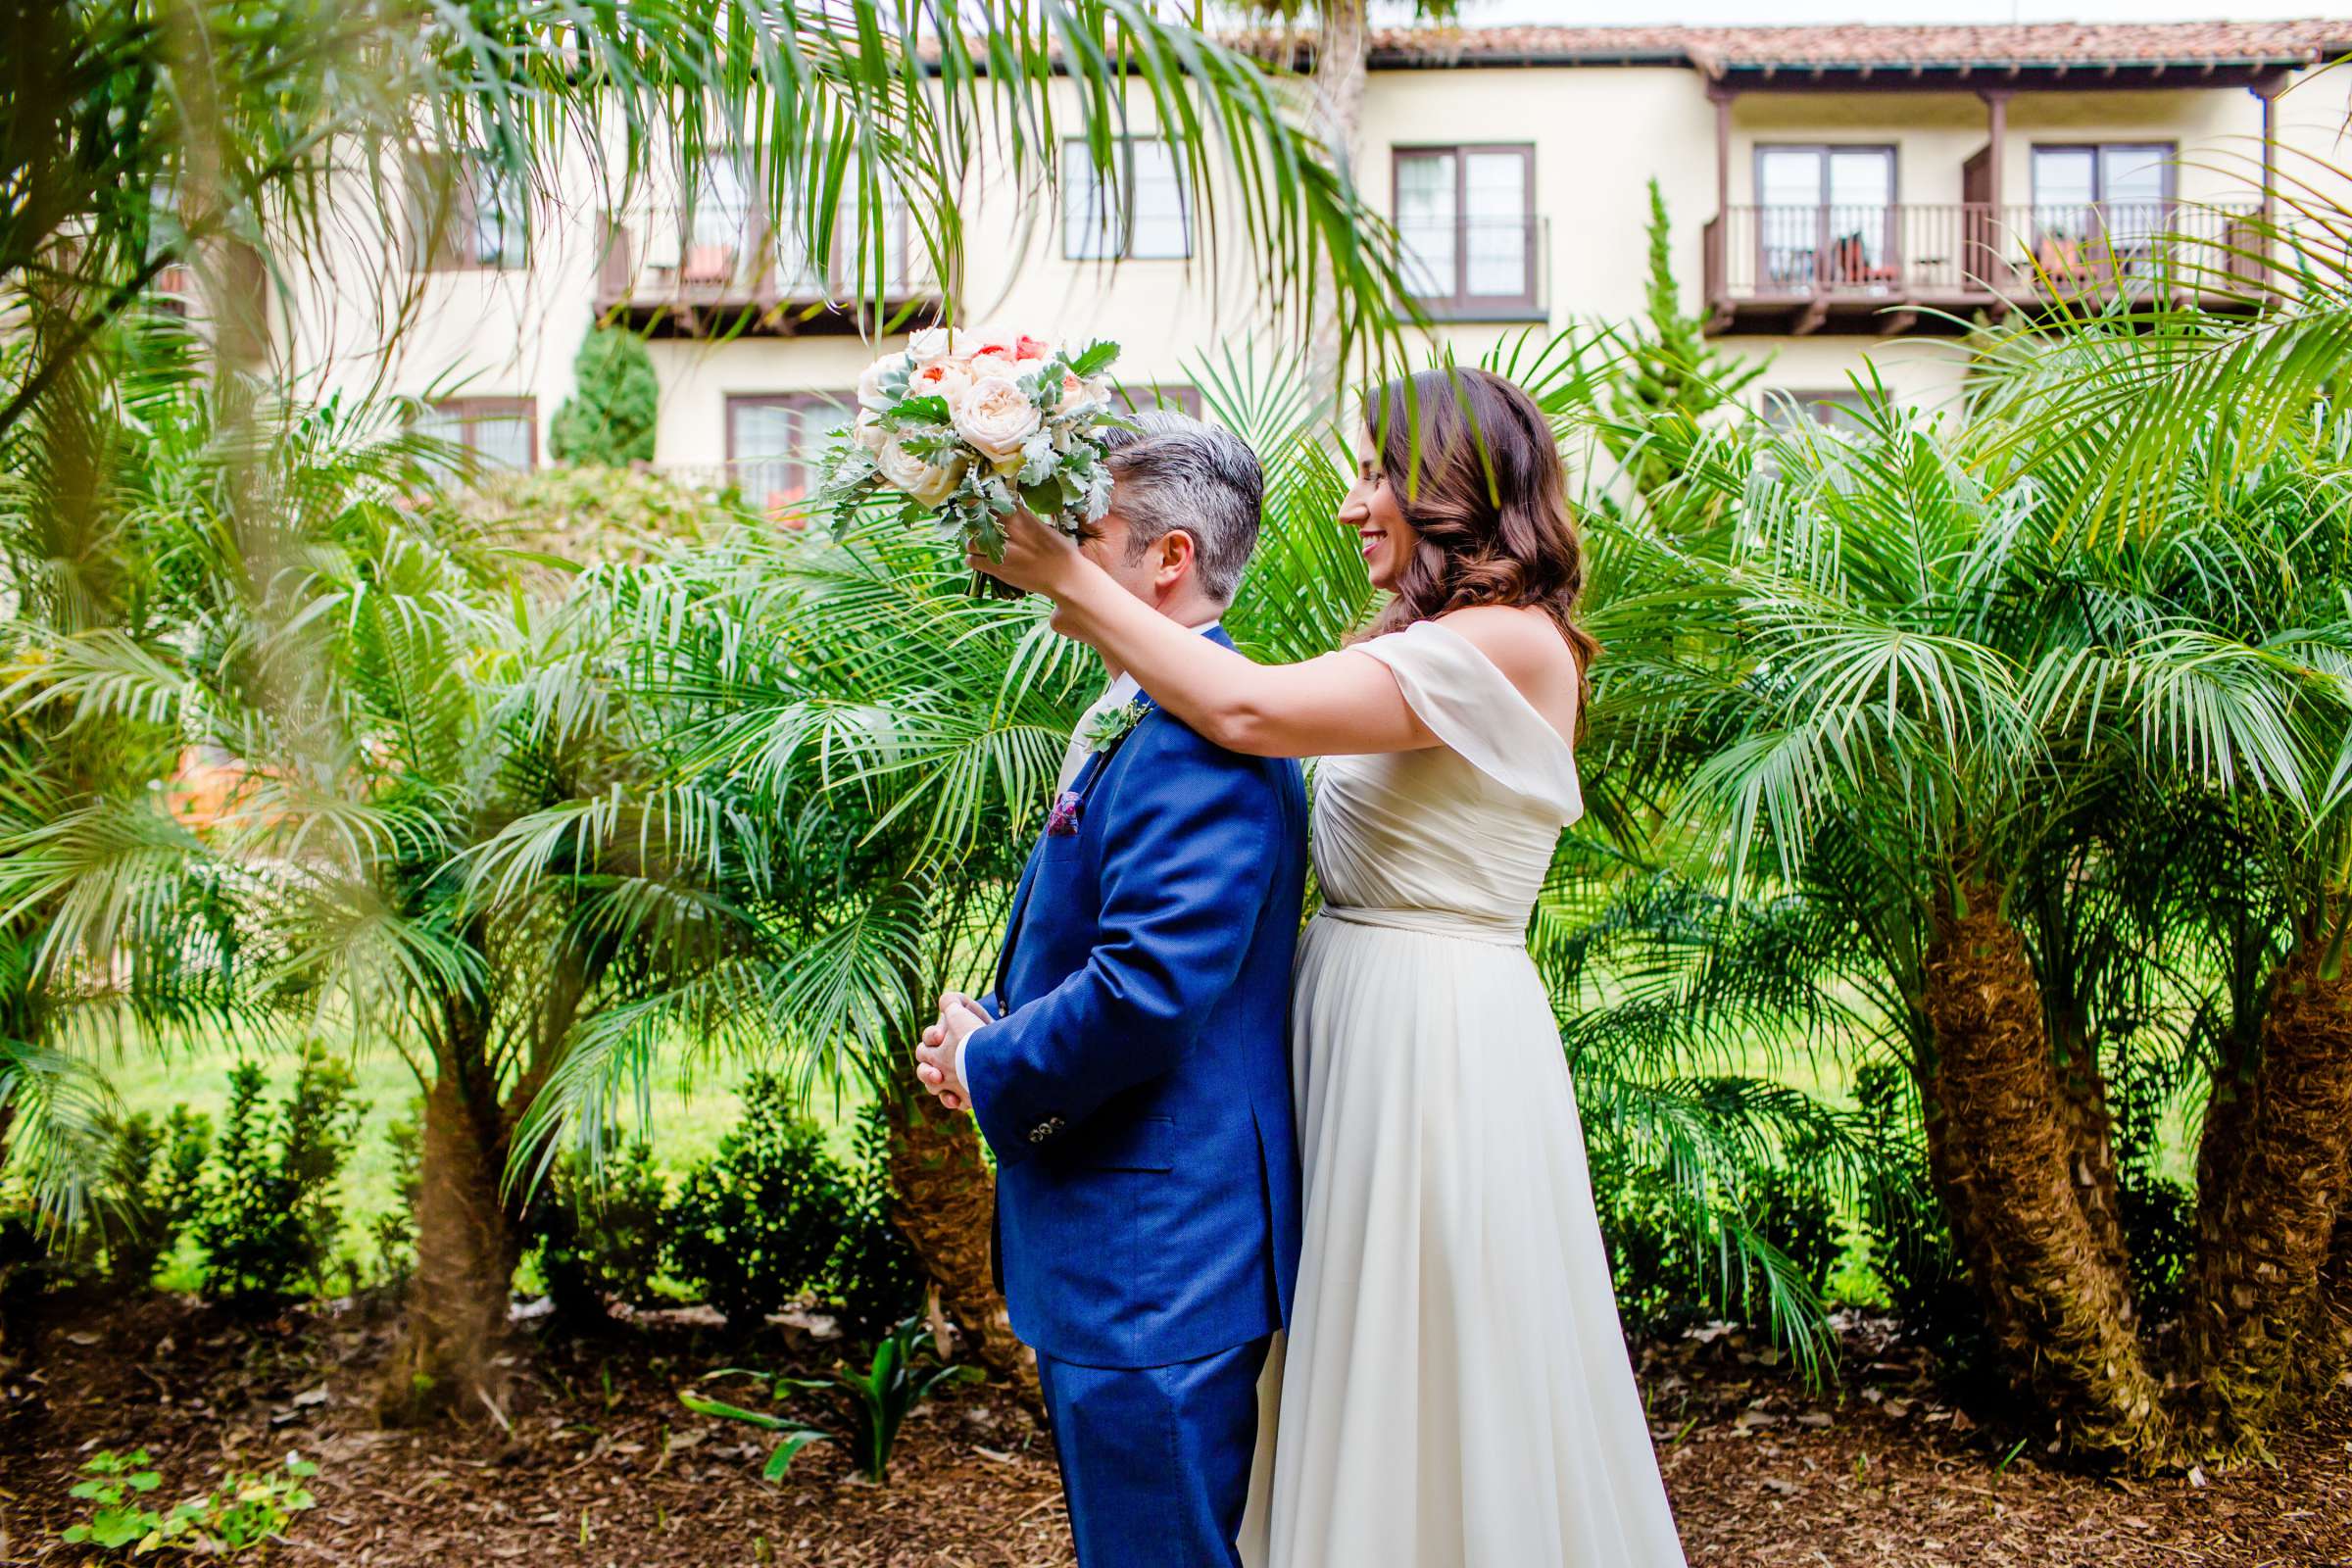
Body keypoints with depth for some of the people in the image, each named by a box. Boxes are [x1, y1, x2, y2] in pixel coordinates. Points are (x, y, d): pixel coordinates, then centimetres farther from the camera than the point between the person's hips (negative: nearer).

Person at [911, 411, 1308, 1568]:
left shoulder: (1195, 729, -22)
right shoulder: (1130, 716, 13)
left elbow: (1148, 988, -31)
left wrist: (987, 1068, -14)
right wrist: (988, 1030, 4)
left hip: (1154, 1264, -11)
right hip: (1123, 1253, 11)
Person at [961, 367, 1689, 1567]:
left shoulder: (1510, 644, -16)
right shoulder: (1431, 646, 15)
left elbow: (1250, 711, -24)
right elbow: (1270, 721, 8)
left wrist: (1068, 578, -18)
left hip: (1435, 1033, -9)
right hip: (1365, 1019, 9)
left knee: (1442, 1373, 5)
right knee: (1383, 1370, 18)